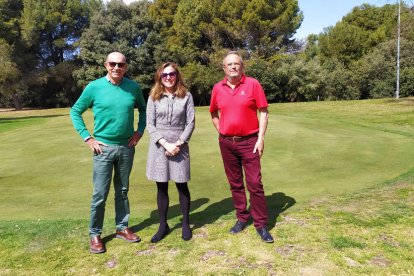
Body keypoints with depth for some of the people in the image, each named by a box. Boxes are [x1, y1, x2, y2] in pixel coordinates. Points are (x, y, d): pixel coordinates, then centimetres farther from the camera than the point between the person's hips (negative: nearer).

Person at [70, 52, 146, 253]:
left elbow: (143, 109, 16)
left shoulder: (133, 87, 0)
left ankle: (122, 228, 29)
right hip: (103, 147, -3)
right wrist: (87, 138, -6)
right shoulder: (94, 87, -7)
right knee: (100, 194, 1)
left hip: (127, 147, 3)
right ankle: (95, 235, 17)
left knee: (123, 191, 14)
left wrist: (140, 131, 4)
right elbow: (75, 112, 1)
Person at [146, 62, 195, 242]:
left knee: (182, 185, 7)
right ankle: (163, 225, 22)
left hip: (180, 145, -1)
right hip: (159, 146, 1)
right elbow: (150, 124, -1)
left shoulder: (186, 96, 1)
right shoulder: (154, 97, 3)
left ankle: (186, 224, 23)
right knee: (162, 187, 8)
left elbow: (190, 123, -1)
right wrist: (165, 143, -12)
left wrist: (178, 143, -11)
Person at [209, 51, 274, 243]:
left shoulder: (252, 84, -6)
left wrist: (261, 138, -10)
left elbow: (263, 112, -5)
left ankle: (261, 224, 10)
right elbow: (214, 113, 18)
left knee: (255, 183, -2)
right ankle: (241, 218, 28)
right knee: (235, 183, 12)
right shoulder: (218, 88, 3)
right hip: (226, 143, 3)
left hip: (249, 141, -3)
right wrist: (221, 132, 8)